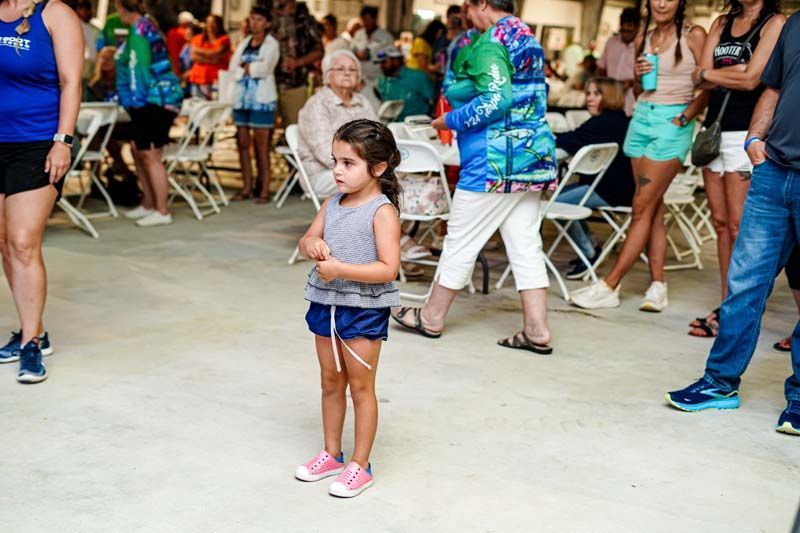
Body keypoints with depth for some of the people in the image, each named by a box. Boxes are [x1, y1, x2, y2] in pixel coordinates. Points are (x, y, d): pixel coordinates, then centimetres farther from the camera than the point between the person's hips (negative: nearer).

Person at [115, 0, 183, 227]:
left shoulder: (138, 31, -14)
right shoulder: (147, 24, 15)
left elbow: (139, 68, -17)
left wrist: (136, 102, -14)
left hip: (154, 100, -10)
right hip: (154, 100, 10)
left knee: (150, 155, -7)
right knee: (139, 151, 16)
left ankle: (162, 212, -3)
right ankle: (148, 204, 24)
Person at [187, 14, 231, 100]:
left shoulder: (224, 40, 3)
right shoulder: (198, 39, 14)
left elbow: (215, 54, -10)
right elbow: (193, 56, 0)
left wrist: (198, 50, 2)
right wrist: (210, 60, -9)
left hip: (215, 79, -4)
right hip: (198, 78, 4)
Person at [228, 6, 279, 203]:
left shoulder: (272, 44, 2)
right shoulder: (243, 44, 16)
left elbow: (265, 69, -12)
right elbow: (232, 69, 5)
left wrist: (245, 67, 0)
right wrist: (253, 68, -6)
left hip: (262, 100, -5)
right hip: (242, 98, 5)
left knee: (262, 147, -6)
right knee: (242, 144, 5)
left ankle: (264, 190, -4)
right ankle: (247, 188, 12)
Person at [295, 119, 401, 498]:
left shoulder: (382, 211, -16)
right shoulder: (332, 204, 5)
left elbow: (388, 268, -22)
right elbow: (306, 241, 12)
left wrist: (340, 269, -26)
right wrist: (312, 245, -13)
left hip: (363, 310, -7)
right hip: (326, 305, 7)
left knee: (361, 387, 5)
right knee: (331, 383, 17)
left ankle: (360, 465, 17)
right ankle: (332, 454, 32)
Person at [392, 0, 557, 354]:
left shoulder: (490, 43, -12)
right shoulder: (528, 40, 16)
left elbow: (497, 99, -23)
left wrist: (451, 121, -12)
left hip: (495, 161, -9)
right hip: (534, 156, 9)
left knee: (461, 240, 3)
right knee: (526, 245, 8)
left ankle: (432, 318, 16)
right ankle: (537, 331, 7)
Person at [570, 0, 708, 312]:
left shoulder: (693, 36, -4)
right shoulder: (643, 40, 12)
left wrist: (686, 117, -14)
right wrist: (638, 76, 0)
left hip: (672, 124, -6)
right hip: (642, 119, 6)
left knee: (642, 208, -6)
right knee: (653, 208, 5)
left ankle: (609, 287, -5)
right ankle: (658, 288, 8)